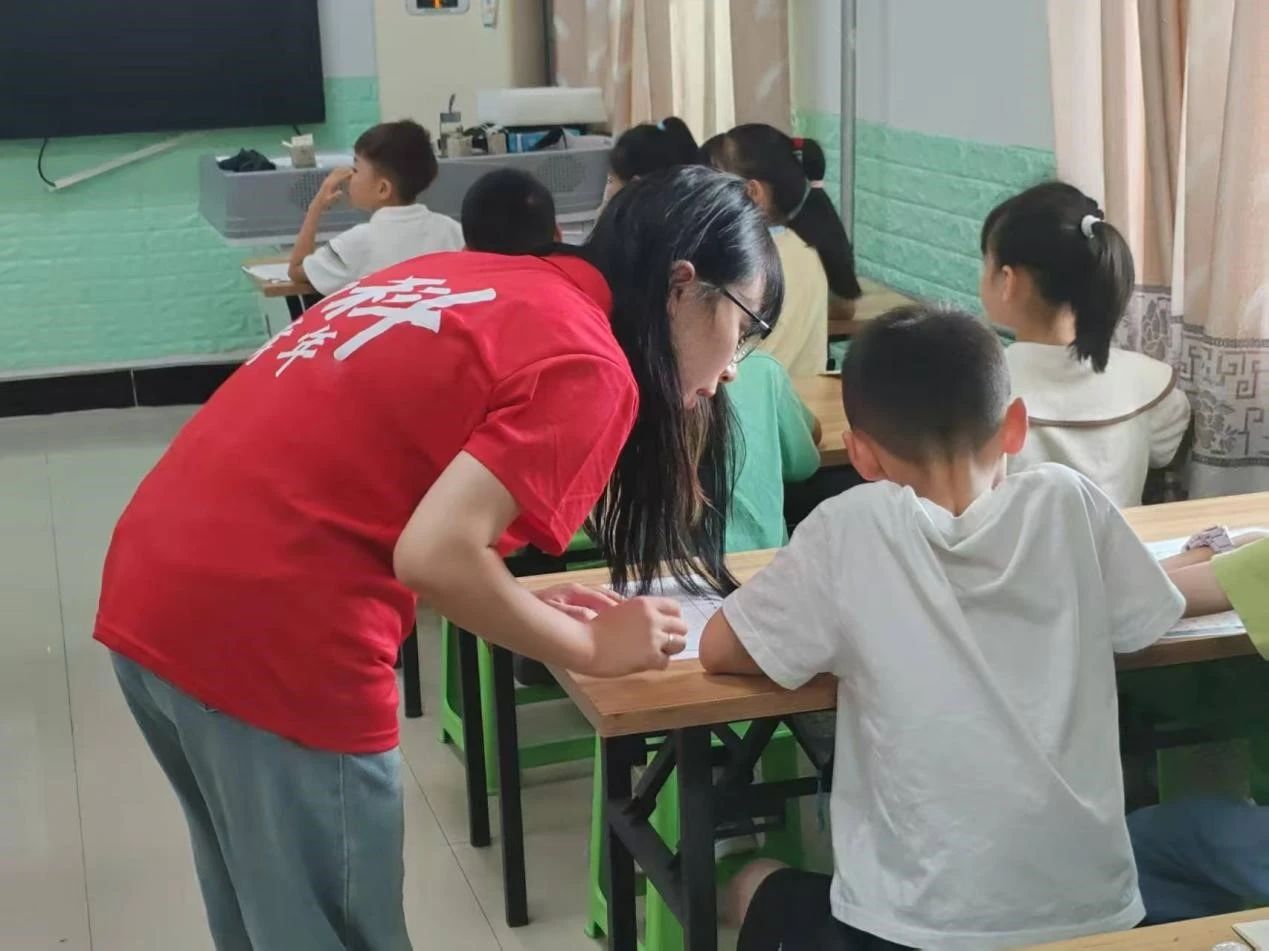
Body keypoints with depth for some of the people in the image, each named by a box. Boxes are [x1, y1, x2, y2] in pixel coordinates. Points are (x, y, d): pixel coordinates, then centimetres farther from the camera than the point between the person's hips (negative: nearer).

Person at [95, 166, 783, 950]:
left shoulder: (472, 277, 15)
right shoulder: (586, 364, -8)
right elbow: (434, 554, -18)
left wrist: (520, 606, 15)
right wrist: (592, 648, -2)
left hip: (154, 592, 8)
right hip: (268, 635, -8)